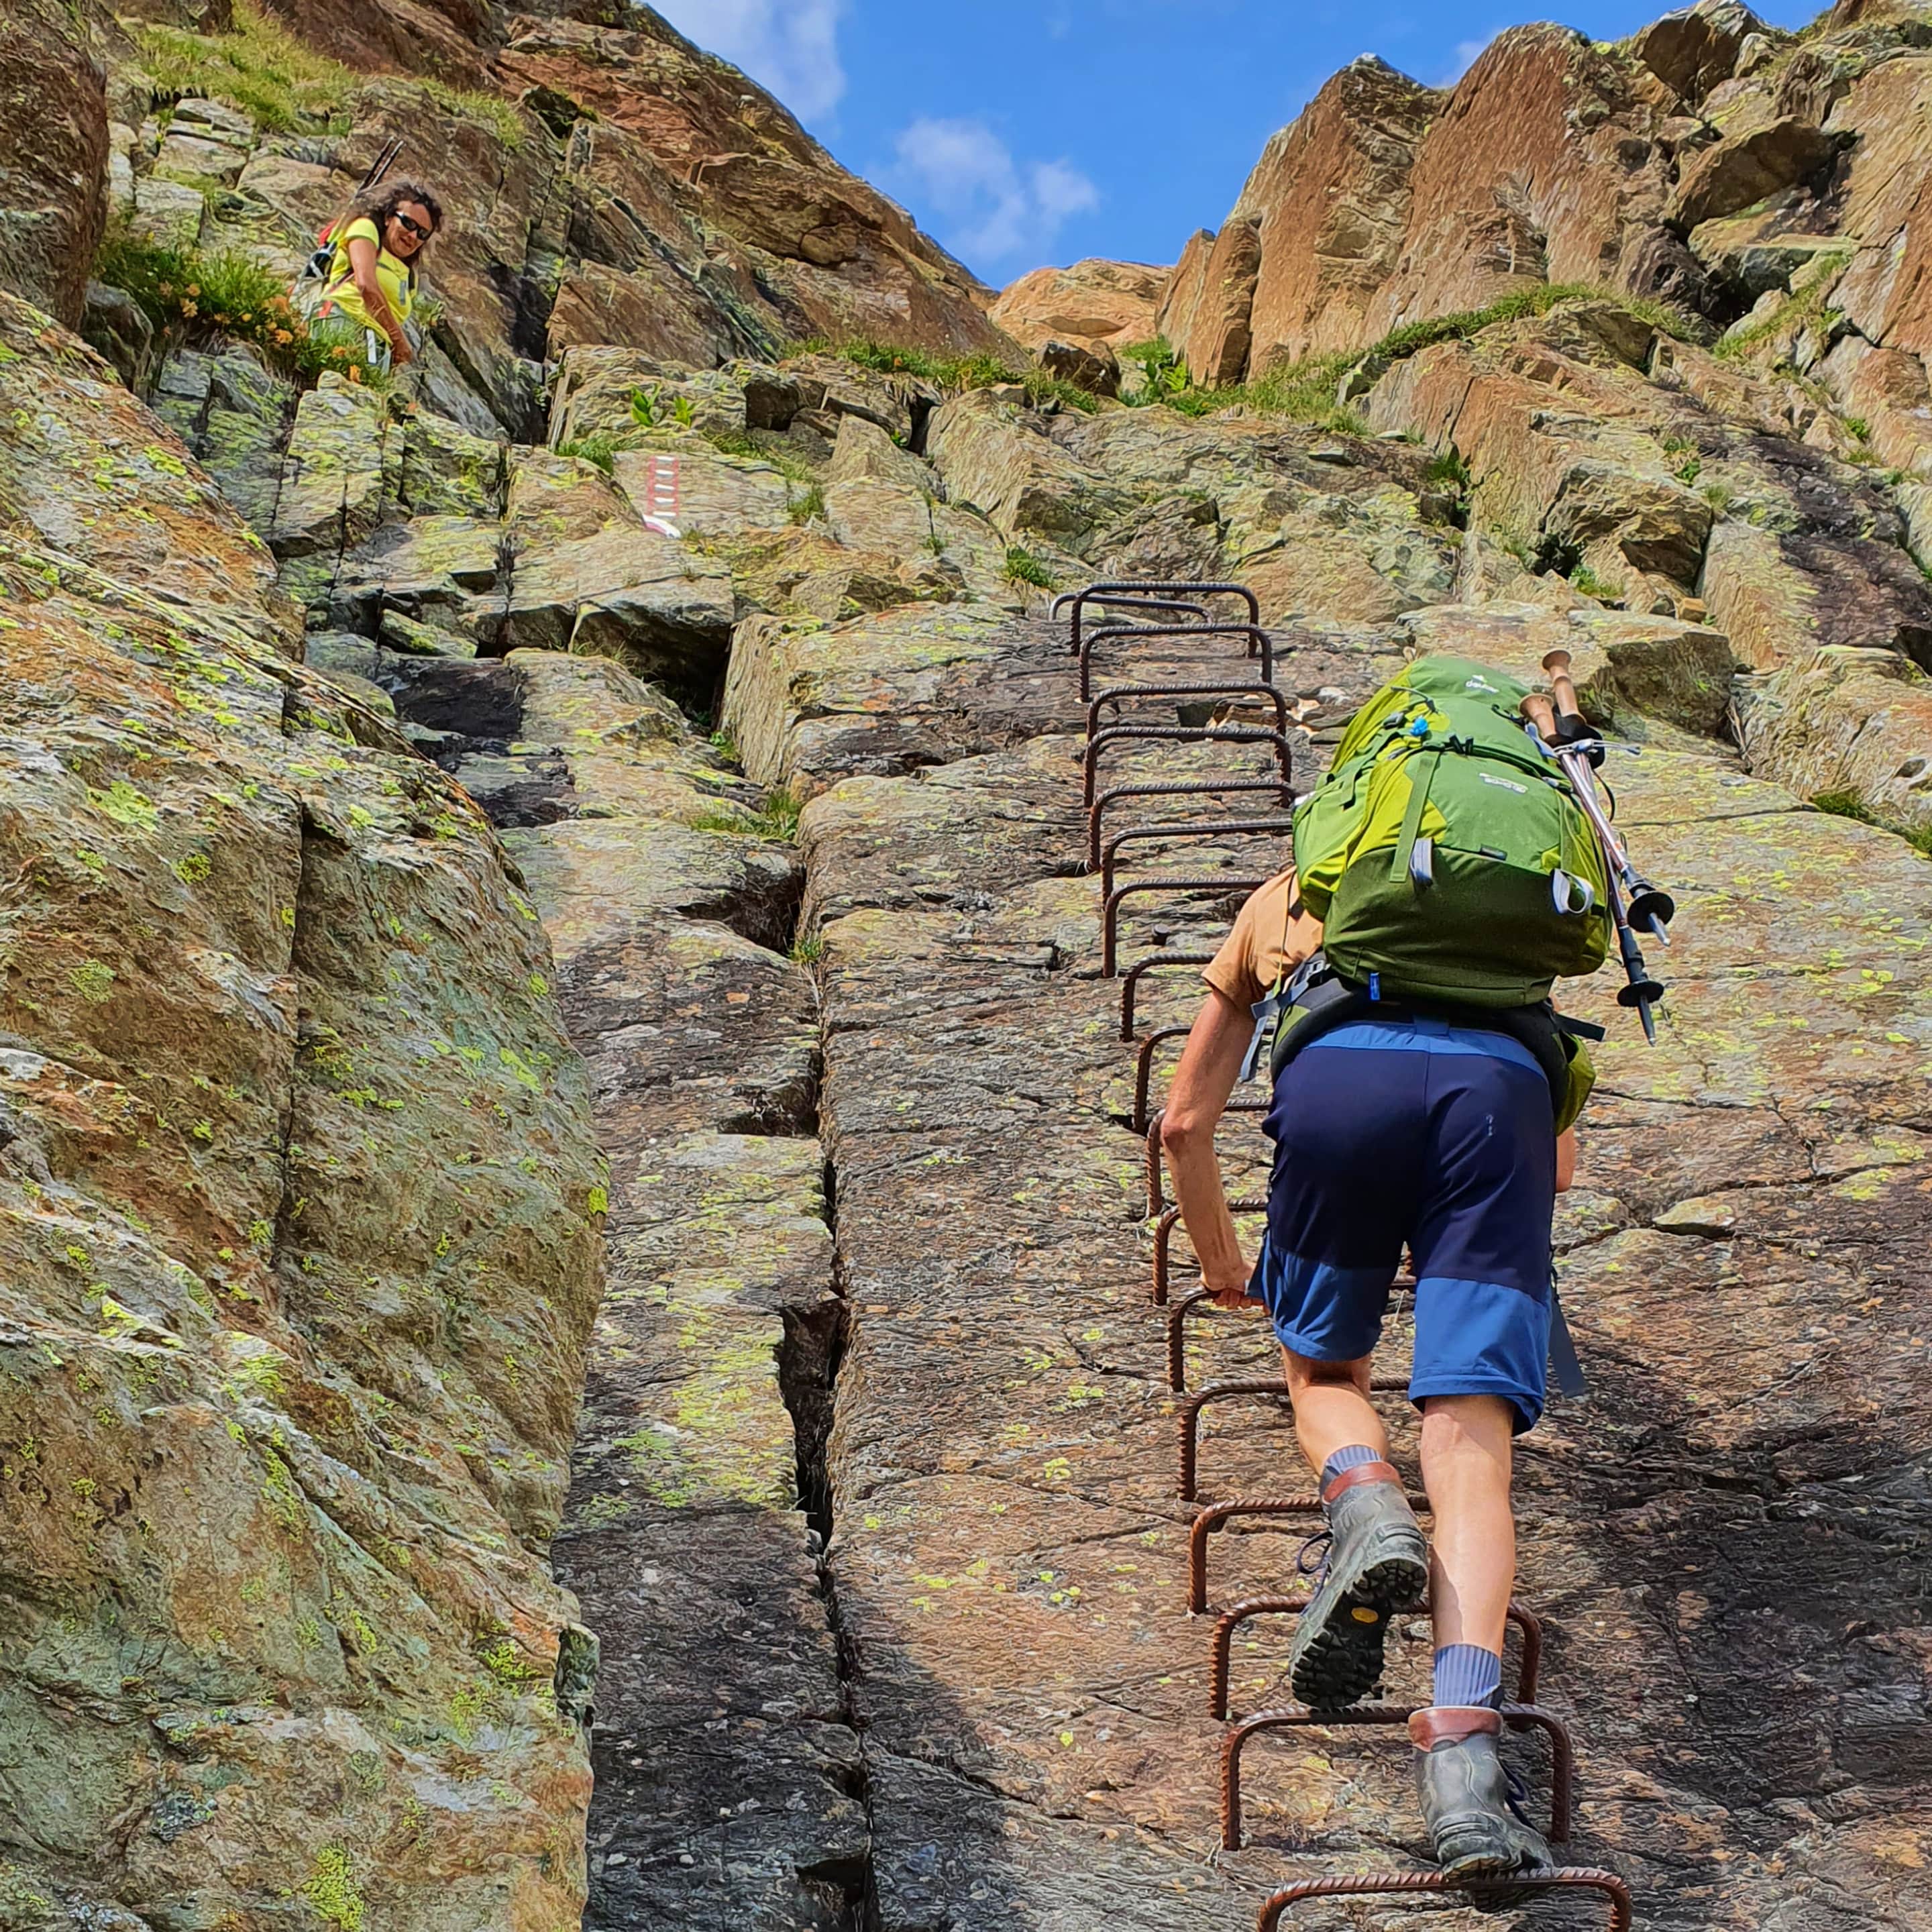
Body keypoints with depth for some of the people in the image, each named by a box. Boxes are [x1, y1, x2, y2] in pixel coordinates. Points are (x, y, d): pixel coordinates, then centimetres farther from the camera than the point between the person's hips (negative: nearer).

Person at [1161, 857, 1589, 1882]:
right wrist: (1483, 1275, 58)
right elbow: (1559, 1160, 42)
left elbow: (1184, 1123, 38)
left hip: (1338, 1076, -1)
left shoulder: (1283, 899, 38)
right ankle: (1460, 1739, -23)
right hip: (1500, 1085, 1)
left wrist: (1222, 1263, 53)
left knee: (1324, 1370, 22)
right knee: (1468, 1438, -5)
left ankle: (1362, 1499, -11)